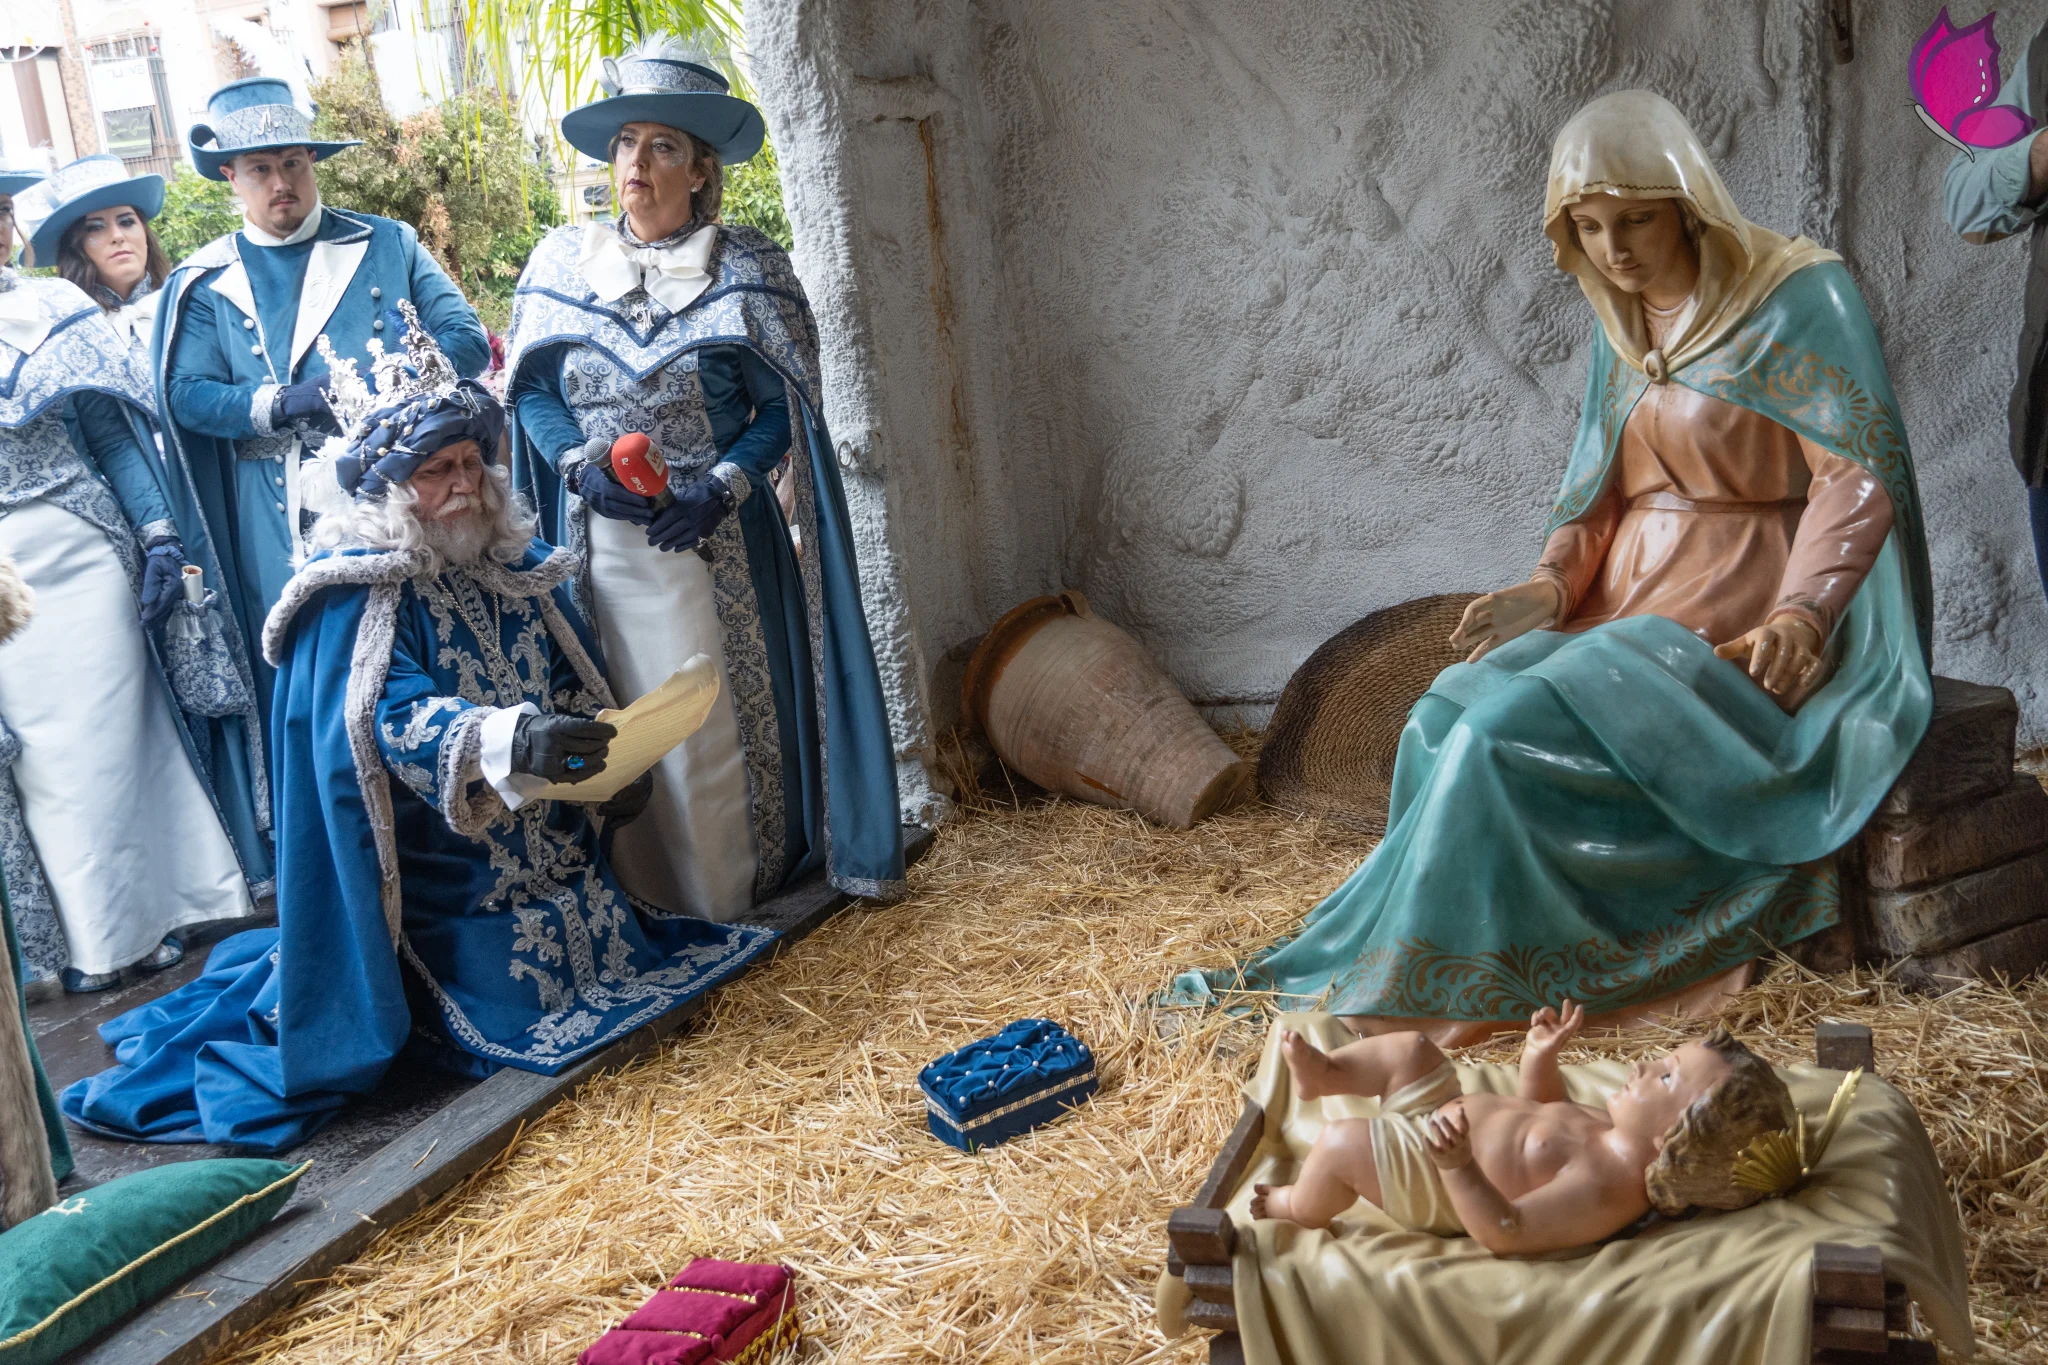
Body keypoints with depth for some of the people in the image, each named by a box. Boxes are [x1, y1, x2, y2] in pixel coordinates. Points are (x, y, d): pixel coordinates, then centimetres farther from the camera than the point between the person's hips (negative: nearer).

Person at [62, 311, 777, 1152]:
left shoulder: (514, 566, 5)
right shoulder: (356, 594, -16)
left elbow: (577, 683, 9)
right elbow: (397, 719, -30)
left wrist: (612, 766, -9)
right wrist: (512, 740, -47)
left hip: (549, 851, 7)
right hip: (444, 882, -7)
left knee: (622, 961, 8)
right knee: (523, 1006, -11)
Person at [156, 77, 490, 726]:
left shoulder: (388, 245, 9)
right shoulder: (205, 282, 8)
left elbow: (467, 339, 2)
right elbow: (185, 394, -2)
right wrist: (284, 403, -18)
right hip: (284, 517, 0)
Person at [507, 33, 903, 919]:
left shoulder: (745, 270, -3)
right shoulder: (562, 263, 5)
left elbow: (782, 407, -4)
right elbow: (531, 392, 9)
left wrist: (717, 488, -17)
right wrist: (582, 465, -9)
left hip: (713, 539, -2)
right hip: (599, 538, 3)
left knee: (722, 718, 1)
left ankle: (731, 901, 15)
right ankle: (635, 898, 20)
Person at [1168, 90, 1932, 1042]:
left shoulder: (1798, 298, -5)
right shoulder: (1622, 325, 14)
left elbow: (1860, 474, -10)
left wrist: (1799, 614, -24)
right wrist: (1549, 587, -4)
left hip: (1742, 628, -7)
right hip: (1630, 607, 7)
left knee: (1509, 727, -27)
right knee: (1448, 718, -20)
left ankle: (1369, 977, -15)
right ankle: (1448, 973, -16)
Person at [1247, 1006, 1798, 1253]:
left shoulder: (1603, 1191, -32)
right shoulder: (1615, 1135, -1)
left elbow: (1504, 1232, -37)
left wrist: (1456, 1164, -49)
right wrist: (1540, 1056, 5)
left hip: (1438, 1185, -9)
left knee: (1340, 1142, -21)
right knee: (1408, 1049, 11)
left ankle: (1297, 1208, 10)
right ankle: (1321, 1074, 29)